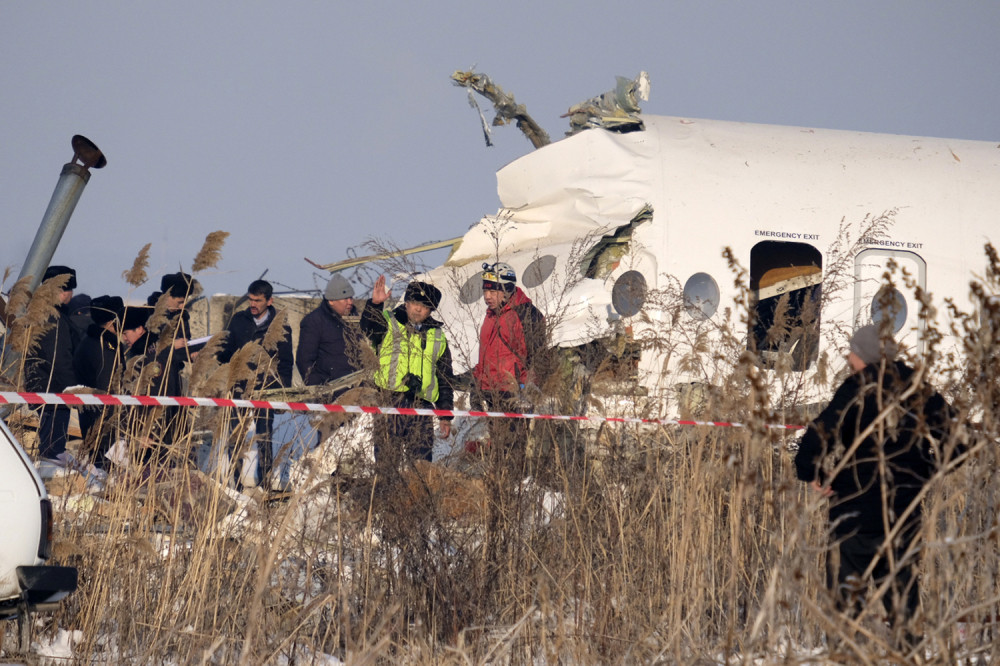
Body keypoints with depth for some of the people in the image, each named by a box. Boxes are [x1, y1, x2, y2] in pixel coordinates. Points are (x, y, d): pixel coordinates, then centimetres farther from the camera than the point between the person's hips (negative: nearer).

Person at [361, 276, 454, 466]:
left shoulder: (438, 337, 19)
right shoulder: (389, 324, 9)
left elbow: (445, 379, 22)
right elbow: (368, 327, -14)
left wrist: (446, 415, 17)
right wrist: (375, 304, -32)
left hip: (421, 407, 3)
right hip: (389, 401, -3)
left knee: (421, 459, -2)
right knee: (387, 458, -6)